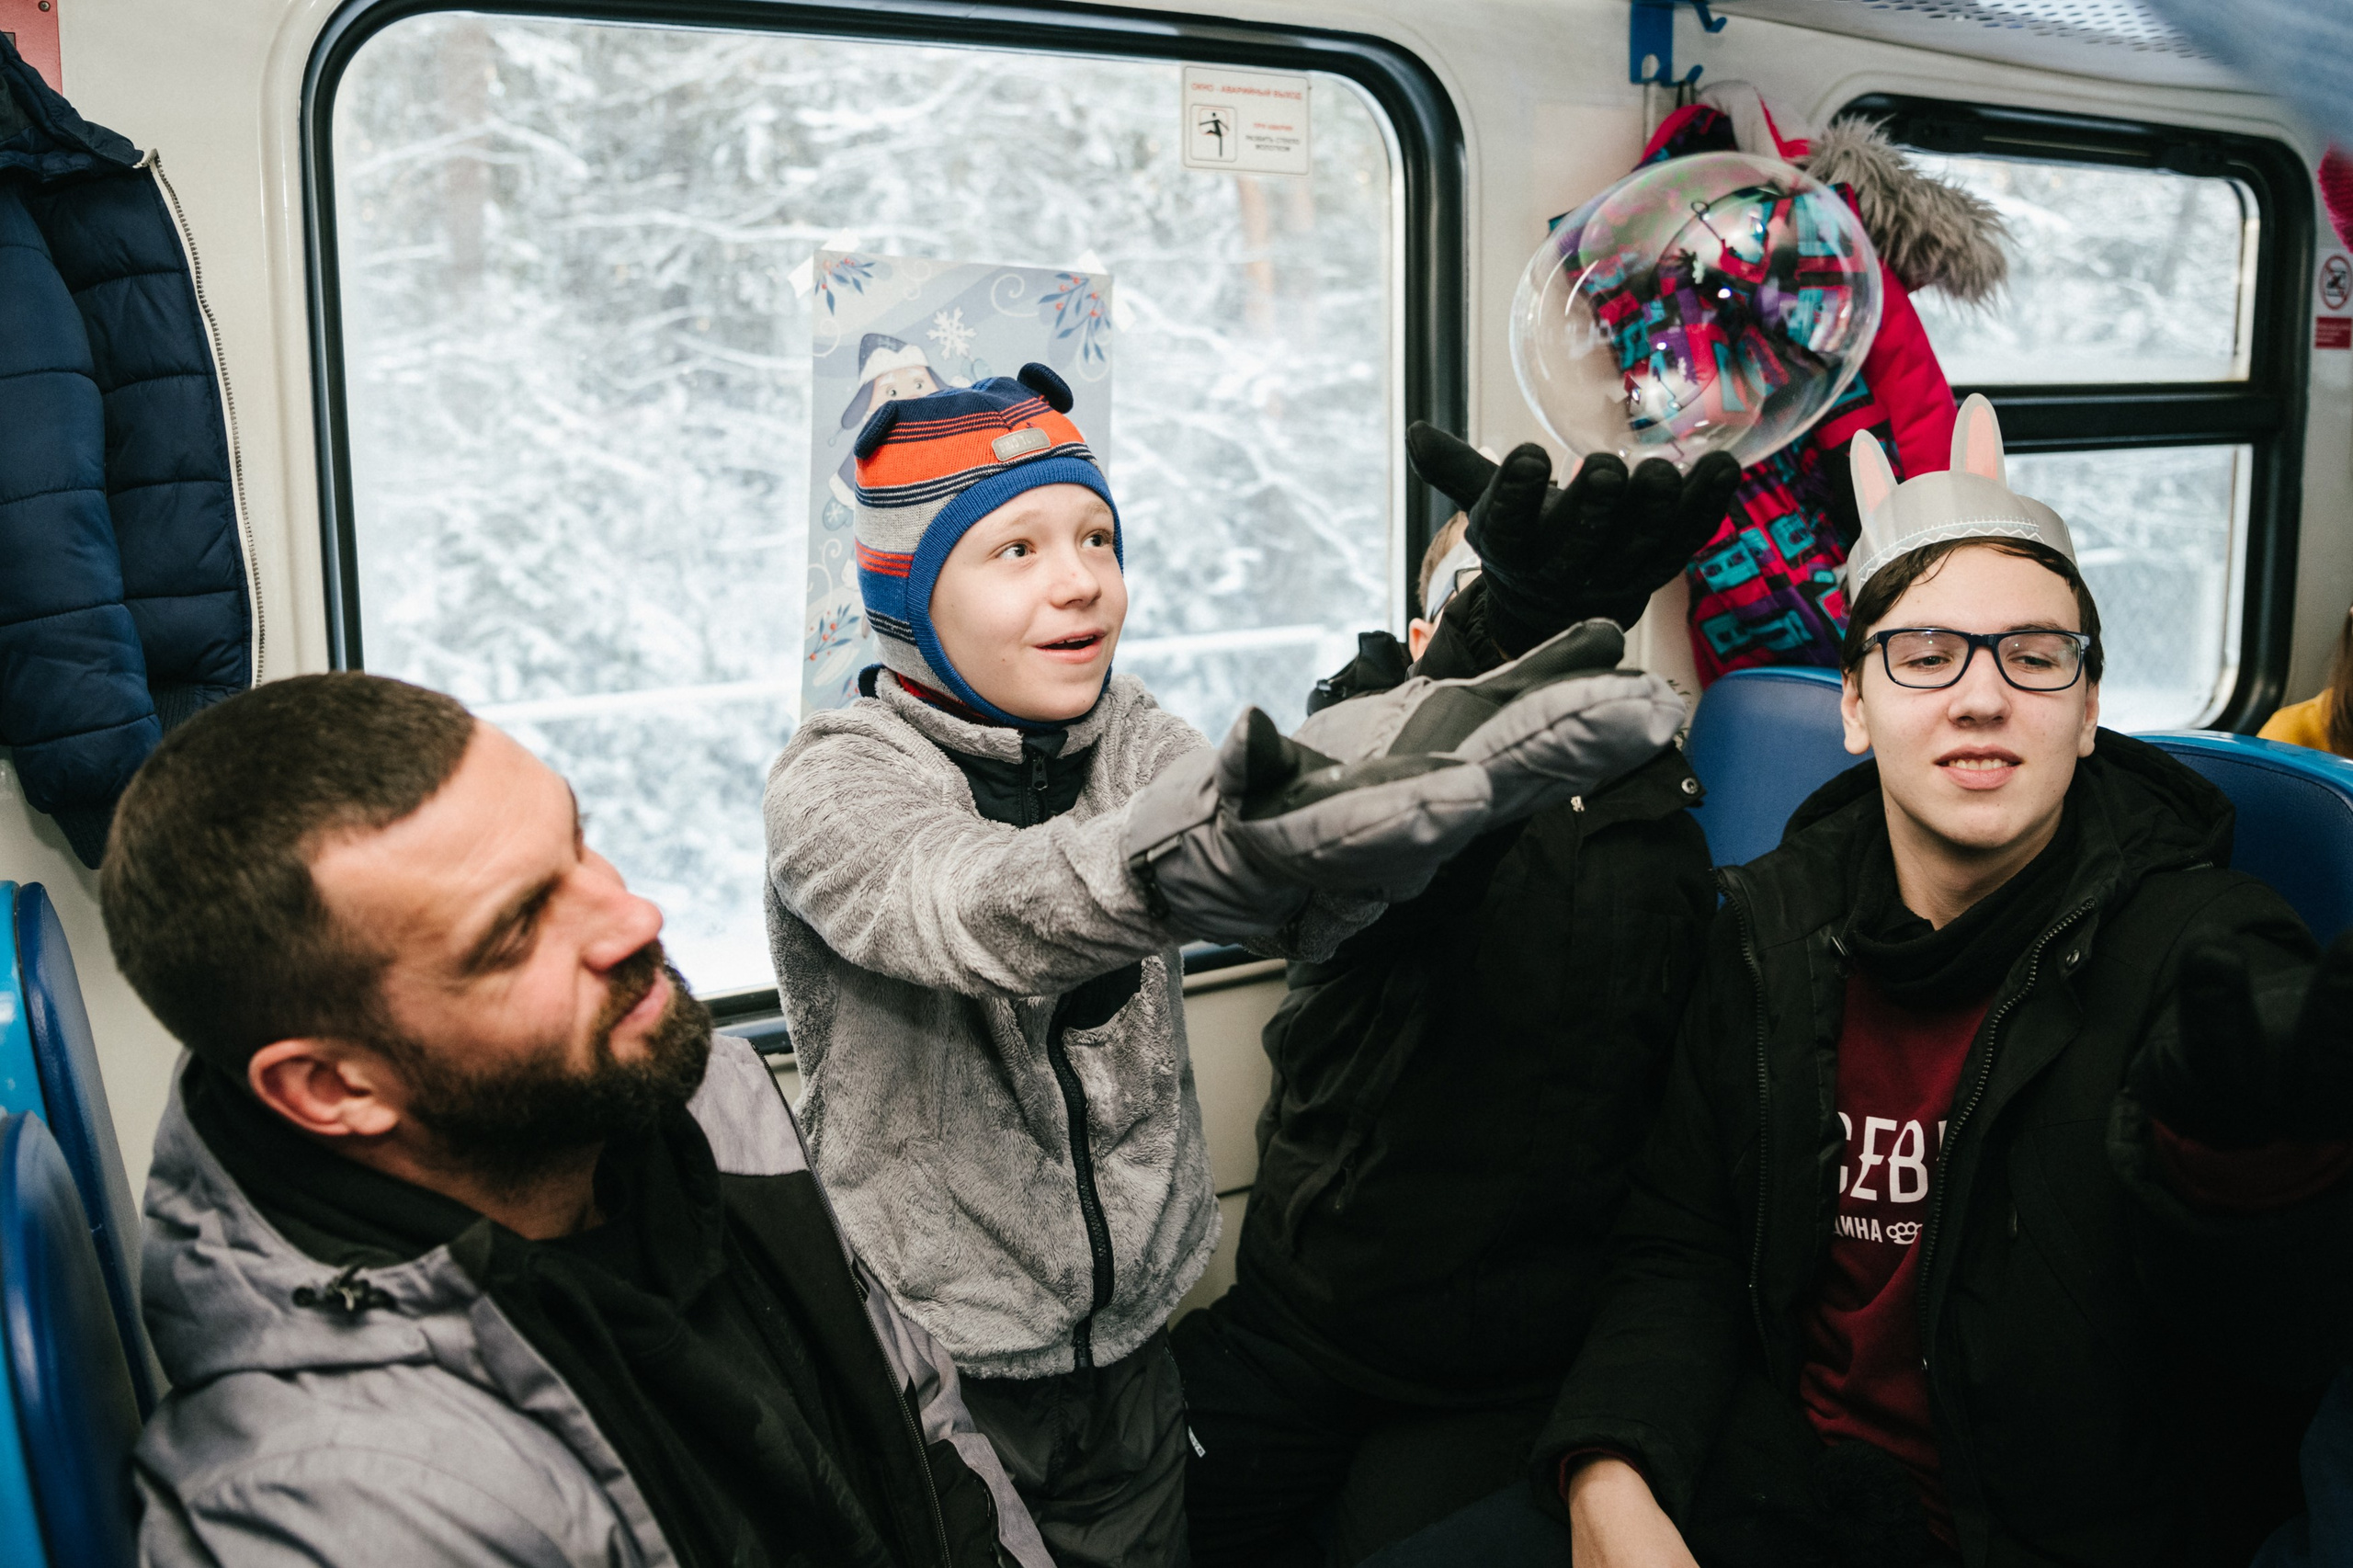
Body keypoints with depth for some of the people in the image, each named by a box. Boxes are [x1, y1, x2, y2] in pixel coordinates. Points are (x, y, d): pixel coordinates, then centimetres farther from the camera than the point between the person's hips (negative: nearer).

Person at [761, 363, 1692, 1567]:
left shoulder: (1123, 736, -2)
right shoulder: (836, 780, -15)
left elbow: (1294, 898, -22)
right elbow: (968, 908, -38)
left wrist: (1408, 756, -43)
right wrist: (1176, 862, -59)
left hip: (1130, 1348, 4)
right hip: (932, 1369, -4)